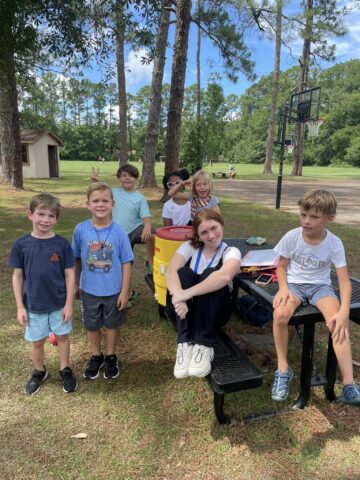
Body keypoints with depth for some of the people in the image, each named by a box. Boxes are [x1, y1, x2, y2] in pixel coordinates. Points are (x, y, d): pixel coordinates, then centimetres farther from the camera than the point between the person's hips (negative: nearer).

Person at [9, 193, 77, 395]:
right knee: (37, 341, 18)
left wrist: (69, 304, -7)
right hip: (33, 305, 1)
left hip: (59, 303, -1)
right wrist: (20, 306, -4)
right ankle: (39, 372, 43)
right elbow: (17, 276, -3)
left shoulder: (62, 244, -12)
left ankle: (65, 370, 38)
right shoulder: (21, 244, -9)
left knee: (62, 336, 17)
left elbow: (70, 274, -7)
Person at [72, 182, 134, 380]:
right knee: (92, 326, 19)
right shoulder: (80, 229, -12)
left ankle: (111, 357, 41)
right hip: (88, 290, 1)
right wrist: (75, 284, 7)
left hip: (113, 291, -1)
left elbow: (126, 263, -10)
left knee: (111, 325, 18)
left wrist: (125, 291, -9)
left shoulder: (119, 232, -16)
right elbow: (76, 260, 1)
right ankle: (96, 356, 42)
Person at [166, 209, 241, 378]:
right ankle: (185, 345, -32)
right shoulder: (189, 246, -3)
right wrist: (179, 297, -42)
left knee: (210, 274, -30)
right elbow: (170, 272, -21)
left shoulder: (231, 252, -10)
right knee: (184, 273, -27)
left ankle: (203, 346, -32)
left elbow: (224, 276, -34)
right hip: (187, 309, 2)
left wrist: (188, 293, -44)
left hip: (215, 311, -1)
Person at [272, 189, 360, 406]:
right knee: (280, 314, -31)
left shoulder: (334, 243, -13)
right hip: (294, 283, 0)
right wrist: (283, 288, -18)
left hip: (320, 285, 0)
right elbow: (282, 266, 1)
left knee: (337, 321, -28)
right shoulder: (292, 236, -12)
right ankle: (283, 369, -9)